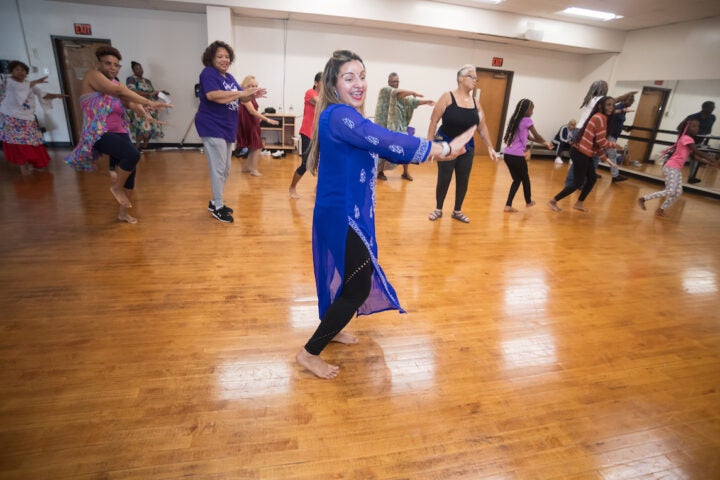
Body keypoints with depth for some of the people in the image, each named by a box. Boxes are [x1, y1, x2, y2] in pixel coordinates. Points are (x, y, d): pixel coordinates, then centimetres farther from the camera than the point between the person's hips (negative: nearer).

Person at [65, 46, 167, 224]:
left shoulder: (115, 82, 18)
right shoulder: (92, 75, -6)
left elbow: (129, 102, 2)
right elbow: (120, 91, -21)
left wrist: (145, 114, -20)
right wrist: (149, 102, -28)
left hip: (119, 132, 8)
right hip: (99, 134, -8)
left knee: (130, 171, 6)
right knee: (132, 155, -32)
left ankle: (123, 213, 22)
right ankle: (117, 187, -4)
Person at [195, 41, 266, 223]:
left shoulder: (229, 77, 16)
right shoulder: (208, 73, -10)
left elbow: (238, 99, 19)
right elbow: (213, 95, -27)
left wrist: (251, 95, -3)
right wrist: (242, 93, -26)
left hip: (226, 128, 9)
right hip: (212, 128, -9)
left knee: (225, 170, 14)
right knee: (218, 169, -7)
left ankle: (215, 202, 27)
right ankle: (218, 207, 4)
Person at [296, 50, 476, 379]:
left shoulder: (348, 117, 13)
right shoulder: (339, 115, -19)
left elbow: (383, 150, 11)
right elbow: (386, 141, -29)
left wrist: (434, 152, 3)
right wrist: (441, 149, -21)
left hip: (350, 214, 10)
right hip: (341, 216, -10)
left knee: (346, 277, 23)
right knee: (359, 287, -2)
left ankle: (330, 328, 46)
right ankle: (309, 353, 13)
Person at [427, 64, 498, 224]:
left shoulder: (475, 103, 5)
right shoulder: (447, 97, -10)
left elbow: (482, 127, 7)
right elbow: (434, 121, -11)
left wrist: (490, 147, 2)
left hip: (467, 147, 5)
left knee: (463, 181, 8)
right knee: (444, 180, 1)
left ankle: (457, 211, 25)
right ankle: (438, 209, 22)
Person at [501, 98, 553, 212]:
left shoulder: (514, 119, 16)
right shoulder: (527, 120, -7)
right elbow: (536, 136, 3)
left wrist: (544, 143, 25)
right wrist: (546, 142, 22)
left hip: (507, 155, 6)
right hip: (517, 156, -6)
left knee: (517, 179, 17)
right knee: (525, 178, 17)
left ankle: (508, 205, 10)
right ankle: (528, 201, 37)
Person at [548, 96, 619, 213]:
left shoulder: (600, 118, 16)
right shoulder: (600, 118, -16)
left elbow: (597, 142, 17)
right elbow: (601, 142, -17)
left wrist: (604, 157, 13)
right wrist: (614, 145, 1)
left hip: (586, 154, 10)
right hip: (581, 154, -10)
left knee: (592, 179, 16)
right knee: (578, 183, -2)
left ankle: (579, 204, 28)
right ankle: (553, 201, 6)